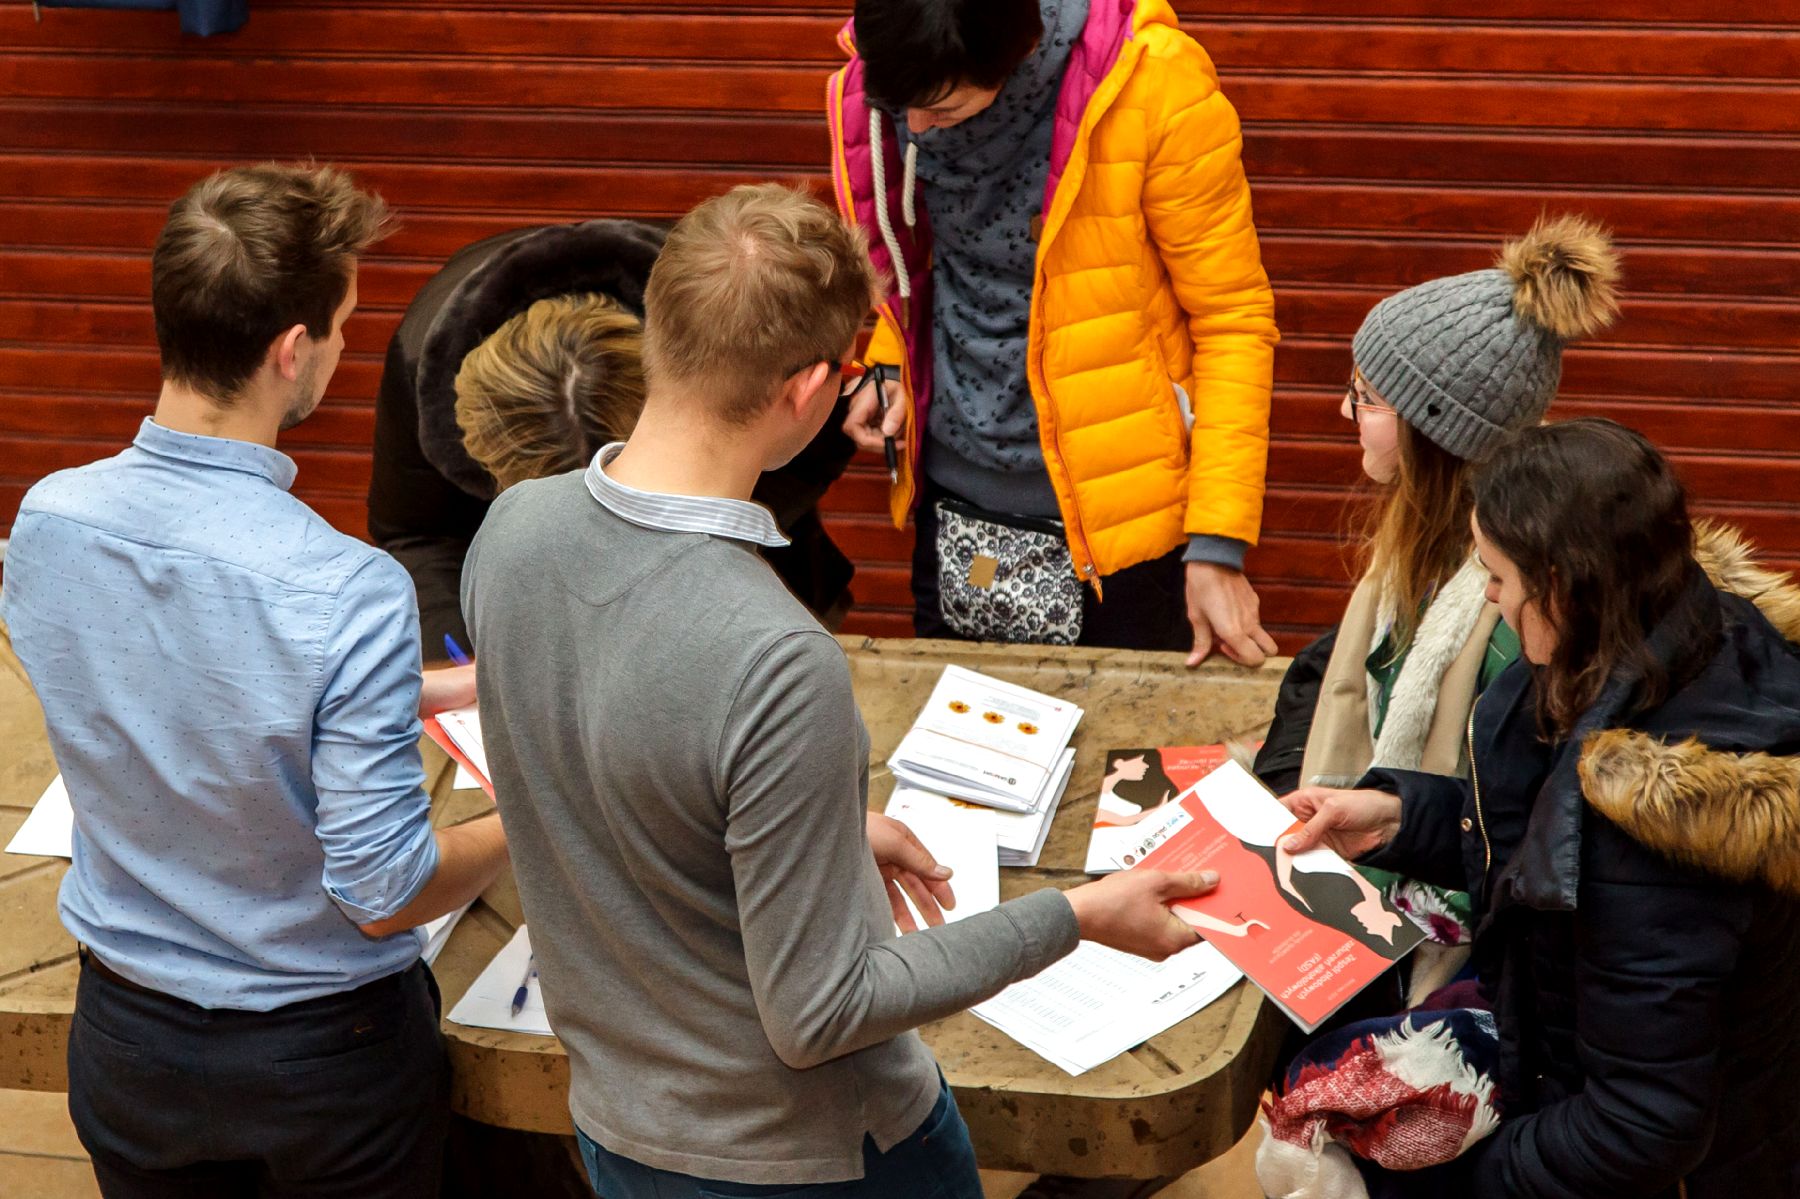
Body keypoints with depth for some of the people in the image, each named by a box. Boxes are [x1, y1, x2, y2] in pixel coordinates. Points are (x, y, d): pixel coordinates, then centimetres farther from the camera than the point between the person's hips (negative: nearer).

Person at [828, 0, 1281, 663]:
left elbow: (1233, 317, -14)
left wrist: (1219, 544, -17)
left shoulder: (1155, 85, -21)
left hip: (1116, 518, -4)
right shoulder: (886, 79, -6)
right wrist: (886, 364, -4)